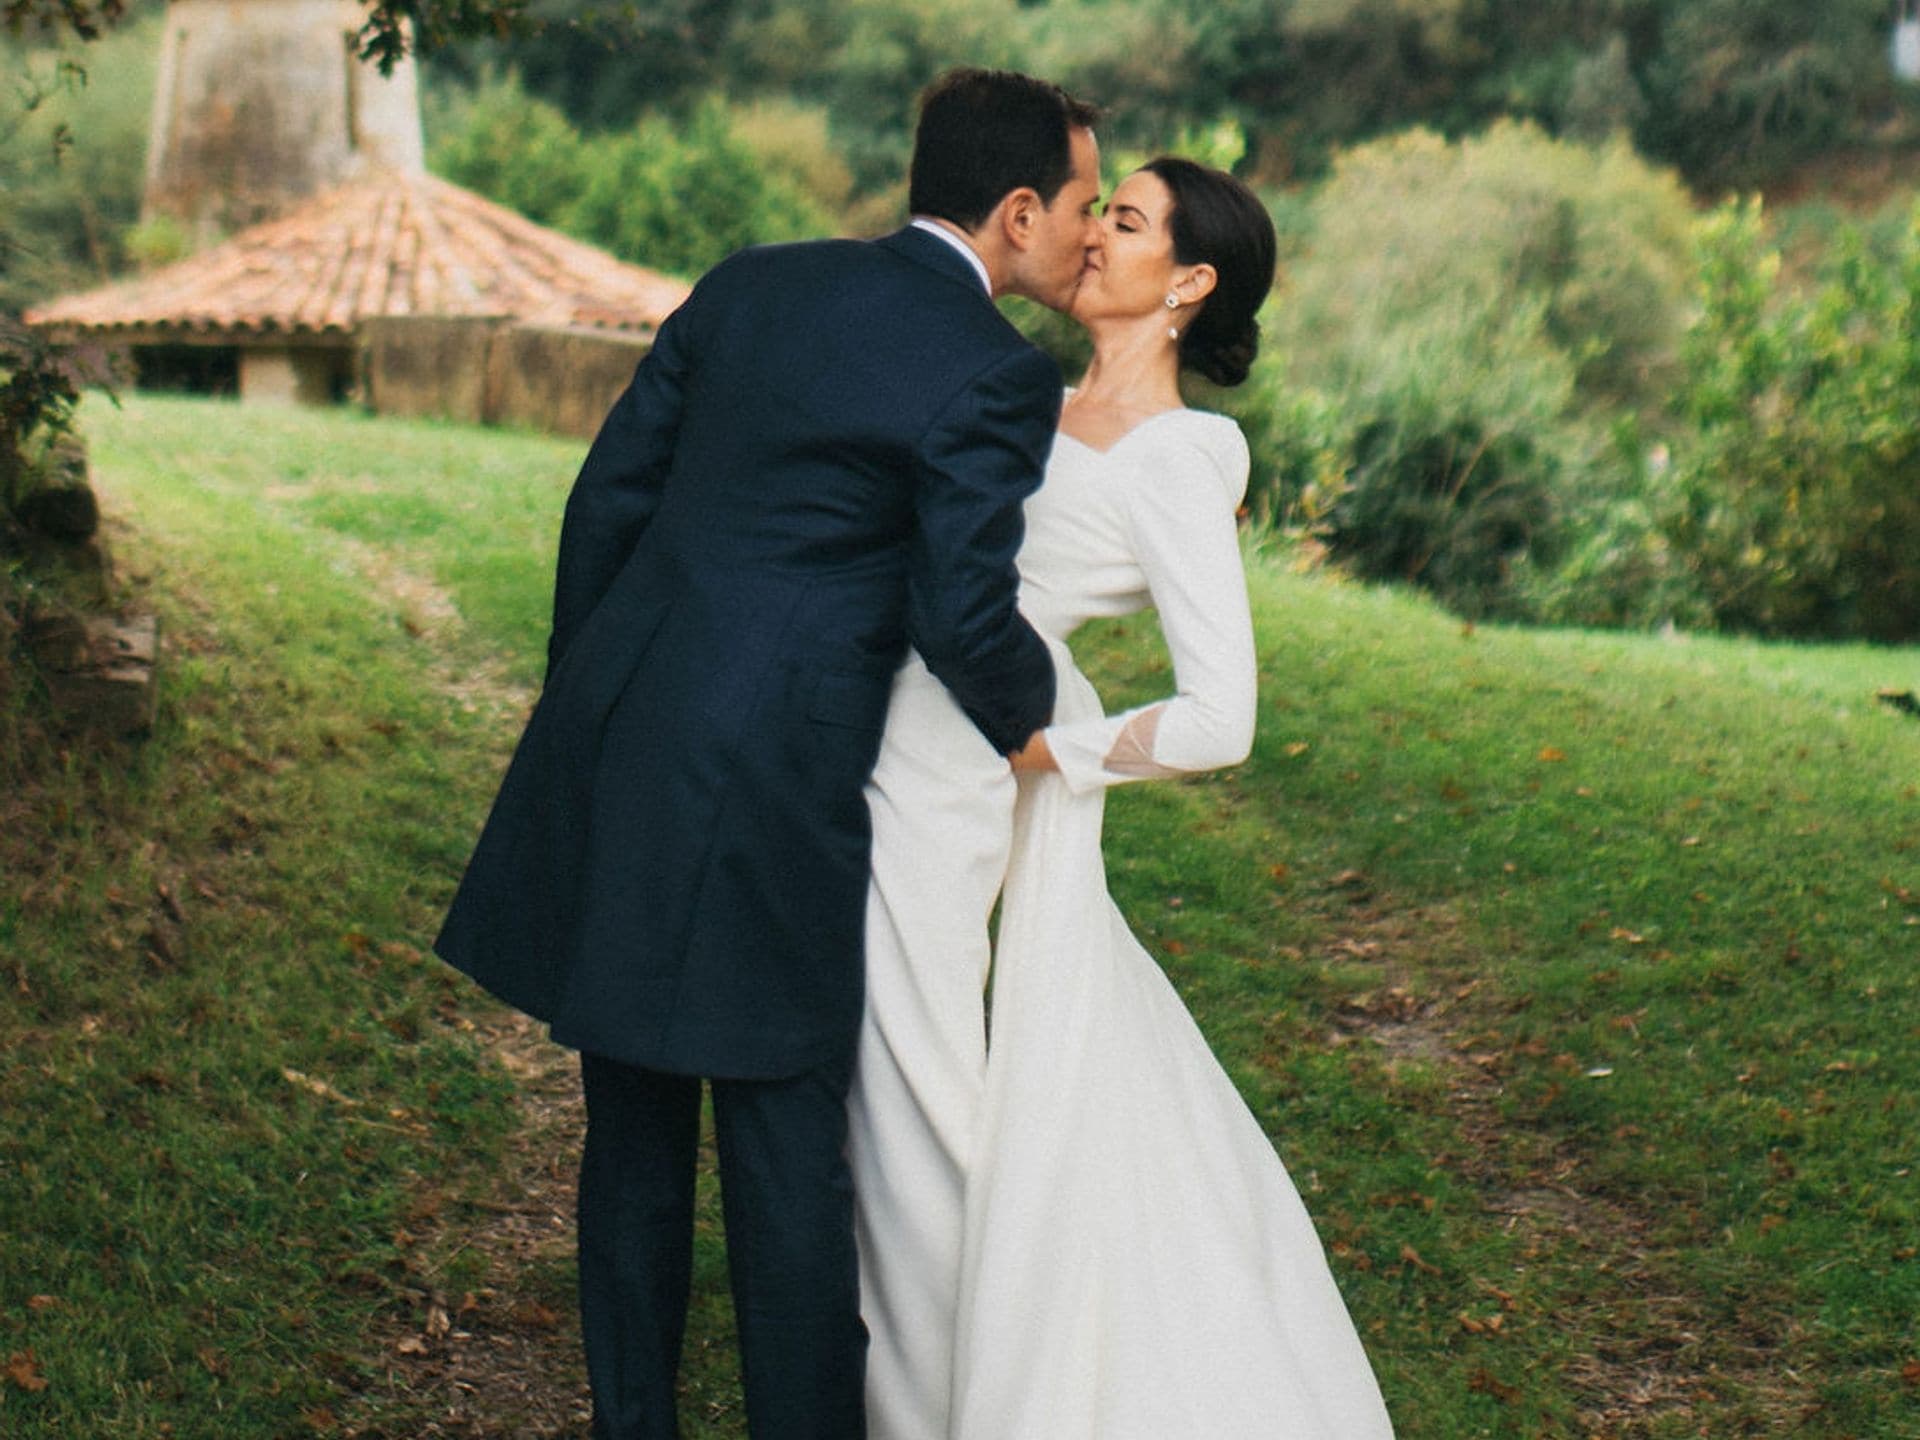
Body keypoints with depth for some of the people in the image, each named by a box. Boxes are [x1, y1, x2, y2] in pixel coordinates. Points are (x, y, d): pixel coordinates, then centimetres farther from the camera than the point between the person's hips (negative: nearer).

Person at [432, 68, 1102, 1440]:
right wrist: (1039, 724, 9)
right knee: (787, 1160, 6)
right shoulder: (995, 375, -9)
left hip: (606, 739, 7)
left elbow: (608, 496, 12)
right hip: (761, 799, -7)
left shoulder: (749, 284, 11)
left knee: (634, 1140, 17)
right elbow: (964, 617, -12)